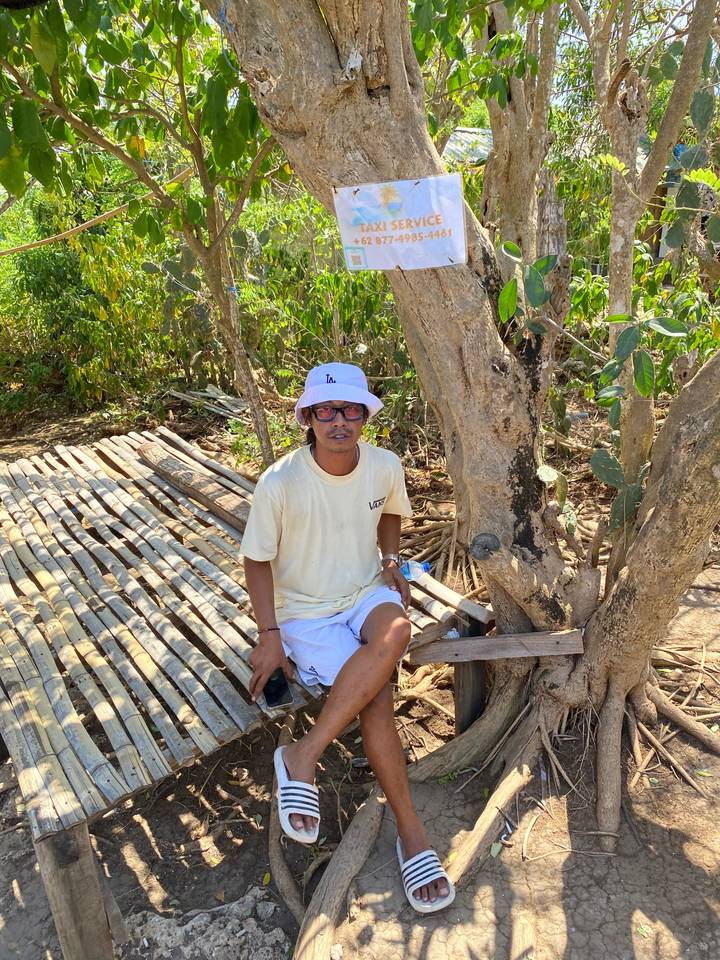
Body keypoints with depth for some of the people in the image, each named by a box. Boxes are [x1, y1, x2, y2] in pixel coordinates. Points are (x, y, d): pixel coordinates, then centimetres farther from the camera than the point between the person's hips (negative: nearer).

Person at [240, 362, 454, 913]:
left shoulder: (386, 467, -8)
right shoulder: (279, 484, -19)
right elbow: (257, 560, -6)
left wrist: (392, 560, 0)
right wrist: (269, 633, -14)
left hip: (368, 593, 3)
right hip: (306, 612, -3)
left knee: (396, 631, -33)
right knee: (377, 695, -26)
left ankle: (303, 756, -21)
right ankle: (411, 832, -8)